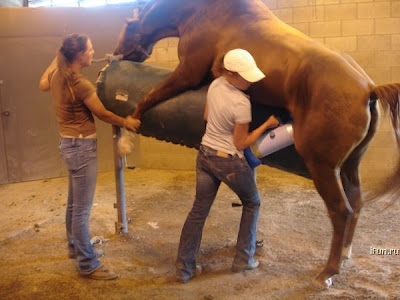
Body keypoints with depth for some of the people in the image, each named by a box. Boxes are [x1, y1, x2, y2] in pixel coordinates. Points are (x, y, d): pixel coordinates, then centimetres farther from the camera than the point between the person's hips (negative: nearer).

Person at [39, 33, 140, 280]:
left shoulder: (57, 75, 3)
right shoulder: (80, 84, -23)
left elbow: (43, 85, 27)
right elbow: (102, 113, -12)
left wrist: (56, 60, 31)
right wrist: (126, 122, 4)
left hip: (71, 143, 10)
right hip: (82, 147, -10)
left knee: (74, 203, 23)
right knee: (82, 208, -2)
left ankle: (75, 246, 40)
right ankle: (88, 265, 8)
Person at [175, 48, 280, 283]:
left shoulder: (214, 85, -2)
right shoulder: (241, 103, -24)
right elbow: (241, 143, -16)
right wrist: (267, 125, -10)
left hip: (205, 155, 6)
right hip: (229, 162, -6)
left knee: (199, 210, 13)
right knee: (252, 202, 20)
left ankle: (184, 268, 16)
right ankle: (243, 260, 25)